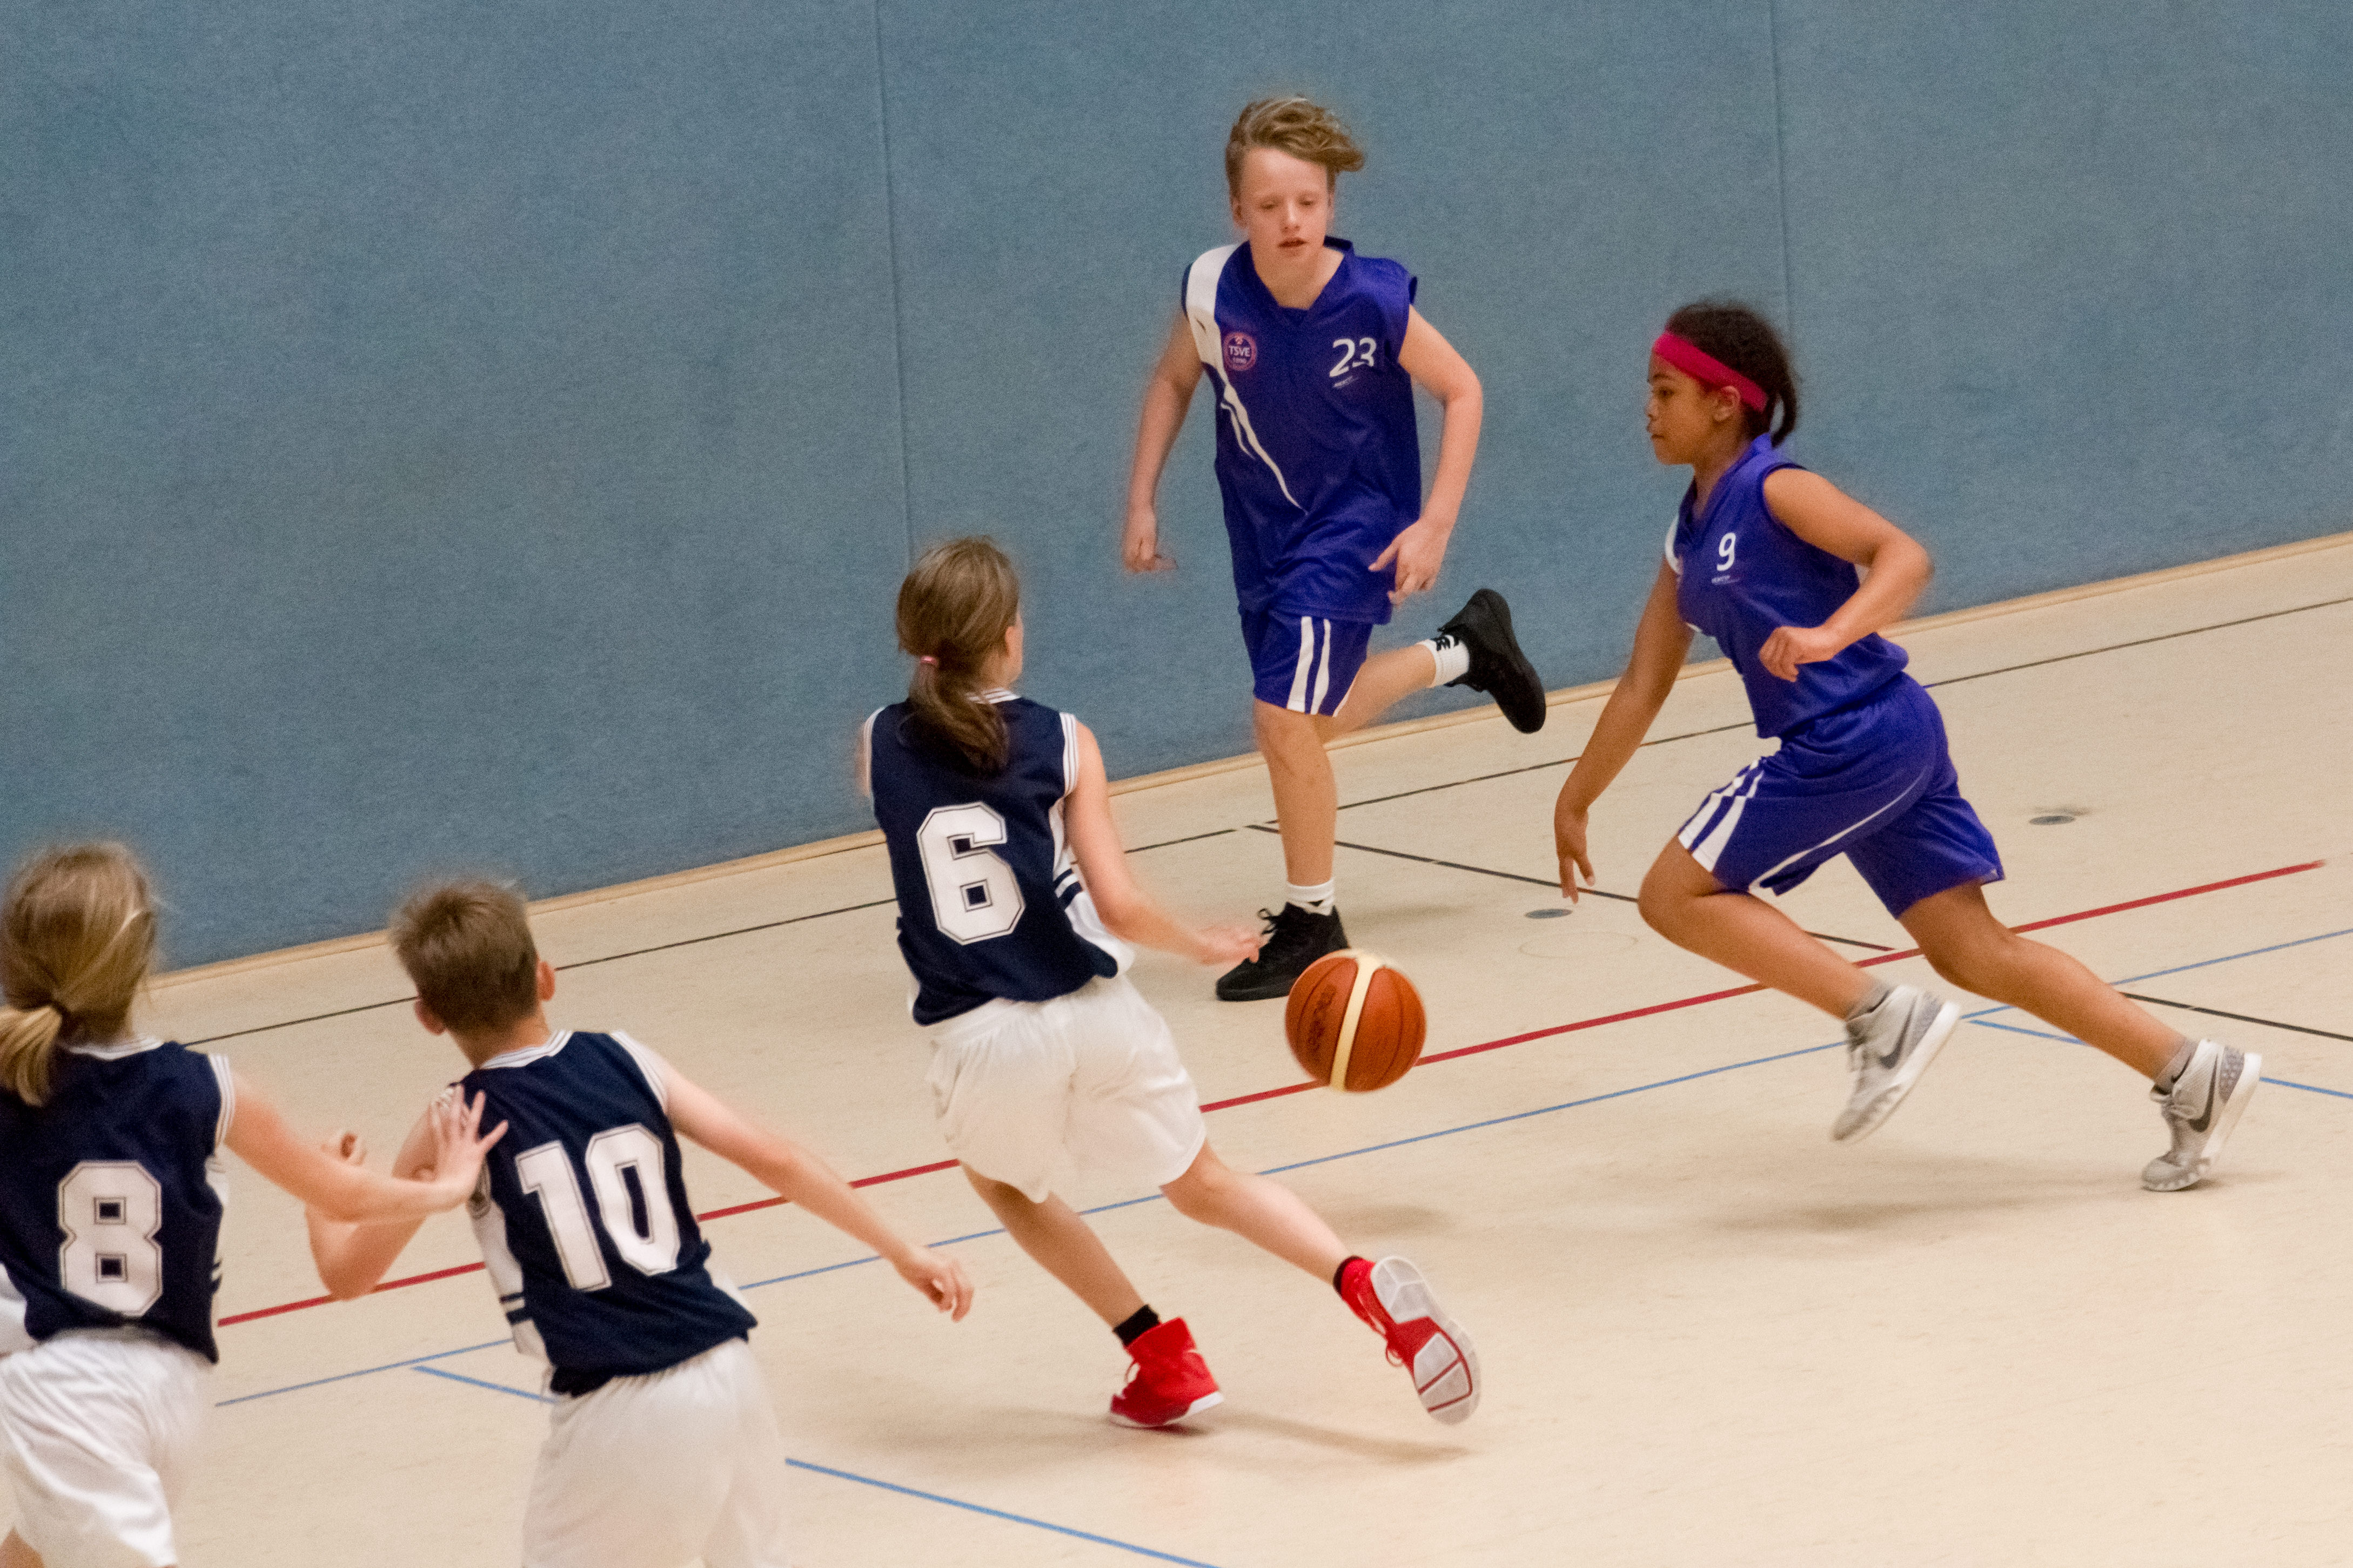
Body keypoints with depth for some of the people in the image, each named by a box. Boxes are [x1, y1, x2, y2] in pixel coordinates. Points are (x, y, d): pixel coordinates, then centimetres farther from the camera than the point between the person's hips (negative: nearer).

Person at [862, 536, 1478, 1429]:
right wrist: (1201, 947, 9)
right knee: (1201, 1182, 22)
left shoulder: (883, 745, 0)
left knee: (1003, 1179, 33)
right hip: (1093, 1014, 0)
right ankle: (1368, 1286, 0)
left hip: (982, 1042, 0)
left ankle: (1161, 1360, 24)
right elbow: (1119, 907, -9)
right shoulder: (1060, 744, -4)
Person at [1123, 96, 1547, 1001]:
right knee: (1316, 717, 19)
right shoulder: (1213, 291, -18)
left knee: (1285, 716, -14)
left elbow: (1461, 391, -11)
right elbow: (1173, 382, 3)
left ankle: (1311, 924, 5)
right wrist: (1141, 504, 0)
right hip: (1263, 532, 5)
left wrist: (1434, 526, -16)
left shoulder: (1373, 301, -26)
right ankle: (1466, 649, 47)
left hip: (1354, 527, -5)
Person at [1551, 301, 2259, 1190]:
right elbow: (1644, 685, 24)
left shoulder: (1772, 490, -8)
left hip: (1860, 738, -9)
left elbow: (1903, 556, -21)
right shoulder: (1691, 536, 18)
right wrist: (1575, 802, 27)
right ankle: (2192, 1076, 6)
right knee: (1973, 952, 7)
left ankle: (1884, 1019, -9)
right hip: (1880, 747, 9)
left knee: (1677, 894, -5)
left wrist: (1830, 634, -37)